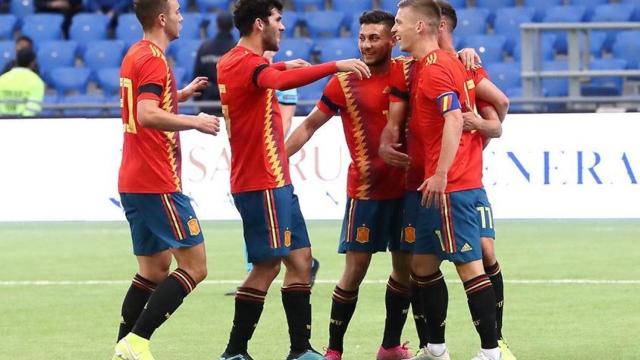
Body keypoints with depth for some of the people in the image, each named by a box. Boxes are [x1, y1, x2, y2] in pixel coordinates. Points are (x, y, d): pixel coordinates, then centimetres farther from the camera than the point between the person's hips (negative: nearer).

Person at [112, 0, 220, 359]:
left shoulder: (135, 55, 15)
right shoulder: (154, 59, -14)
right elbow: (147, 115, -27)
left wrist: (180, 95, 27)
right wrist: (195, 122, -20)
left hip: (133, 181, 10)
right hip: (158, 184, -10)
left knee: (155, 268, 15)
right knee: (194, 267, -7)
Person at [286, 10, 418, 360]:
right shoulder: (345, 82, -4)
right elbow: (309, 126, 3)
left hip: (406, 186, 3)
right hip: (365, 190, -3)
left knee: (405, 266, 8)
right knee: (355, 269, -5)